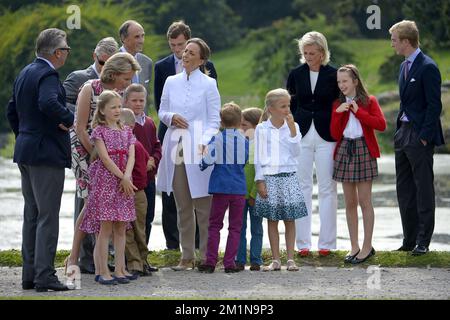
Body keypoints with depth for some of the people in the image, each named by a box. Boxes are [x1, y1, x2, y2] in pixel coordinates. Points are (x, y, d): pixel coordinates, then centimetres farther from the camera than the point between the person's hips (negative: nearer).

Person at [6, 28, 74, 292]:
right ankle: (44, 276, -8)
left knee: (32, 215, 14)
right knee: (48, 217, -6)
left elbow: (12, 110, 21)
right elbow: (48, 103, -34)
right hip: (46, 153, -9)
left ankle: (30, 275, 16)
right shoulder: (48, 74, -15)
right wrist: (69, 118, -18)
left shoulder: (25, 73, 14)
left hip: (25, 151, 9)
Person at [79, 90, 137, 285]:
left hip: (124, 183, 5)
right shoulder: (99, 130, -2)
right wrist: (122, 177, -14)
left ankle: (120, 269, 10)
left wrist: (127, 177, -14)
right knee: (105, 227, -7)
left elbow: (131, 157, 3)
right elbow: (105, 158, -10)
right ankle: (102, 271, -7)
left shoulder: (126, 131, 14)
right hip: (104, 180, -5)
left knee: (121, 228, 6)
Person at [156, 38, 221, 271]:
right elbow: (162, 111, 18)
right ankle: (187, 256, 13)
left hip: (198, 150, -4)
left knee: (203, 207, -5)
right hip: (176, 148, 4)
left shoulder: (208, 84, 0)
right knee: (183, 207, 8)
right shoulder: (171, 82, 11)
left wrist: (205, 143, -16)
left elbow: (214, 120, 0)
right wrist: (171, 118, -5)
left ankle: (206, 256, 1)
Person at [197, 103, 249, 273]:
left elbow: (208, 159, -15)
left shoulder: (216, 139, -6)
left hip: (220, 187, -1)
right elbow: (245, 162, 11)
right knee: (235, 227, 6)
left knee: (214, 225, 7)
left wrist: (202, 165, 7)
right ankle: (229, 262, 3)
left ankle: (211, 261, 3)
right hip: (239, 189, 1)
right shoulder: (244, 140, 2)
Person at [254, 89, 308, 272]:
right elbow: (258, 157, 3)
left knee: (289, 219, 2)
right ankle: (275, 260, 9)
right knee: (272, 219, 3)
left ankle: (290, 259, 7)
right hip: (269, 177, -1)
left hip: (289, 176, 1)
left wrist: (292, 129, -11)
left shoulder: (293, 127, 4)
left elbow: (296, 152, -6)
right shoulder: (261, 129, 1)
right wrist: (260, 181, -3)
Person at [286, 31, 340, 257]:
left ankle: (326, 243, 5)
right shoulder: (296, 75, 6)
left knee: (327, 188, 1)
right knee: (302, 188, 2)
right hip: (301, 136, 2)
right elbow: (290, 106, 10)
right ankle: (303, 243, 5)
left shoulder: (333, 75, 0)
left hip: (326, 136, -2)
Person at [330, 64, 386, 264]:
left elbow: (381, 125, -13)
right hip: (344, 151, 4)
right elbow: (335, 135, 3)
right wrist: (337, 113, -10)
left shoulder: (369, 101, 1)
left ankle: (367, 247, -1)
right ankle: (354, 246, 12)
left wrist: (358, 111, -14)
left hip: (364, 150, -4)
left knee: (364, 201, -5)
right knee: (349, 202, 6)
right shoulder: (338, 104, 10)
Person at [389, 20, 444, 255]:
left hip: (420, 137, -9)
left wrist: (424, 137, -18)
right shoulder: (405, 66, 14)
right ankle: (409, 240, 17)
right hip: (403, 134, 9)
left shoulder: (427, 68, -13)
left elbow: (434, 105, -16)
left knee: (423, 188, -2)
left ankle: (423, 242, 3)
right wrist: (400, 131, 13)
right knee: (404, 189, 10)